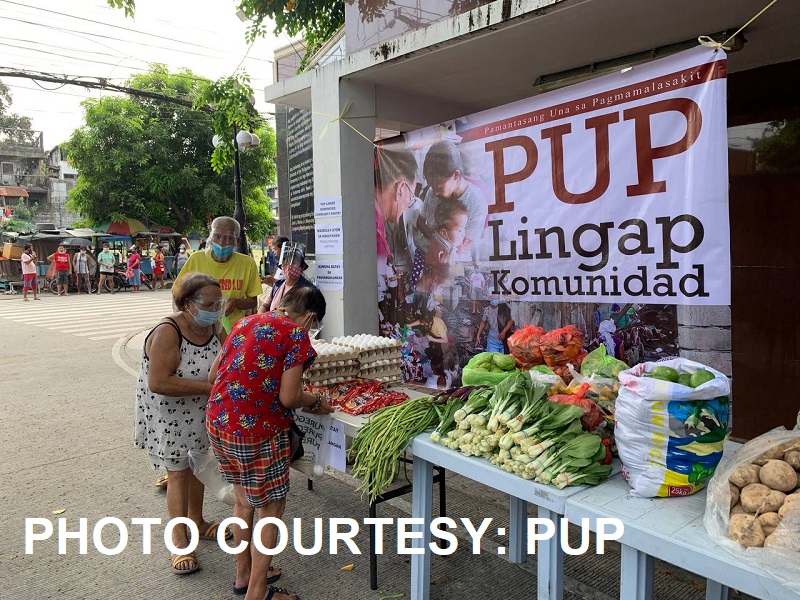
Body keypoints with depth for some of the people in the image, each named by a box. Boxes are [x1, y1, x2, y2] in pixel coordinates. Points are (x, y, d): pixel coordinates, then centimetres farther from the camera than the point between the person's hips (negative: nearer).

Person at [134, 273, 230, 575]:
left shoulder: (214, 327, -8)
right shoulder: (167, 333, -28)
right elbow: (159, 383, -33)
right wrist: (209, 386, -33)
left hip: (201, 412, 6)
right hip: (169, 414, -6)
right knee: (178, 472, 2)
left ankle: (197, 521, 40)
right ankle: (180, 540, 20)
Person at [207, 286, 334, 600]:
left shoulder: (246, 321, 9)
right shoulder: (296, 335, -11)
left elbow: (212, 375, 11)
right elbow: (288, 398, -15)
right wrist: (316, 402, 3)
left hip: (217, 422, 8)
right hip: (255, 431, -8)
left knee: (243, 500, 25)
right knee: (271, 508, 11)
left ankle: (243, 575, 41)